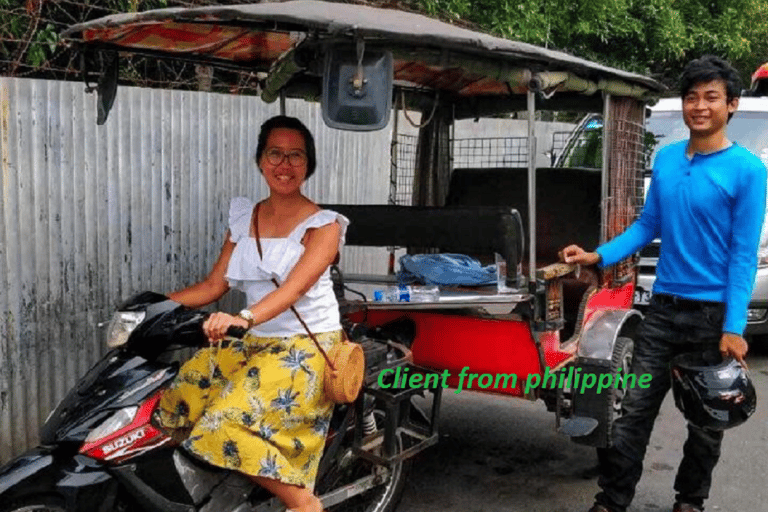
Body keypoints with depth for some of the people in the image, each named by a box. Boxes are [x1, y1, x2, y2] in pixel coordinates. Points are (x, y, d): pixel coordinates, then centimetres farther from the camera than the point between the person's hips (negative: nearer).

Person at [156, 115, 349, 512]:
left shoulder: (323, 224, -7)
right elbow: (214, 285, 10)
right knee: (175, 398, -8)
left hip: (307, 346, -6)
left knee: (230, 423, -24)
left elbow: (295, 287, -23)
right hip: (254, 344, 7)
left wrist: (243, 318, -40)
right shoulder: (243, 217, 9)